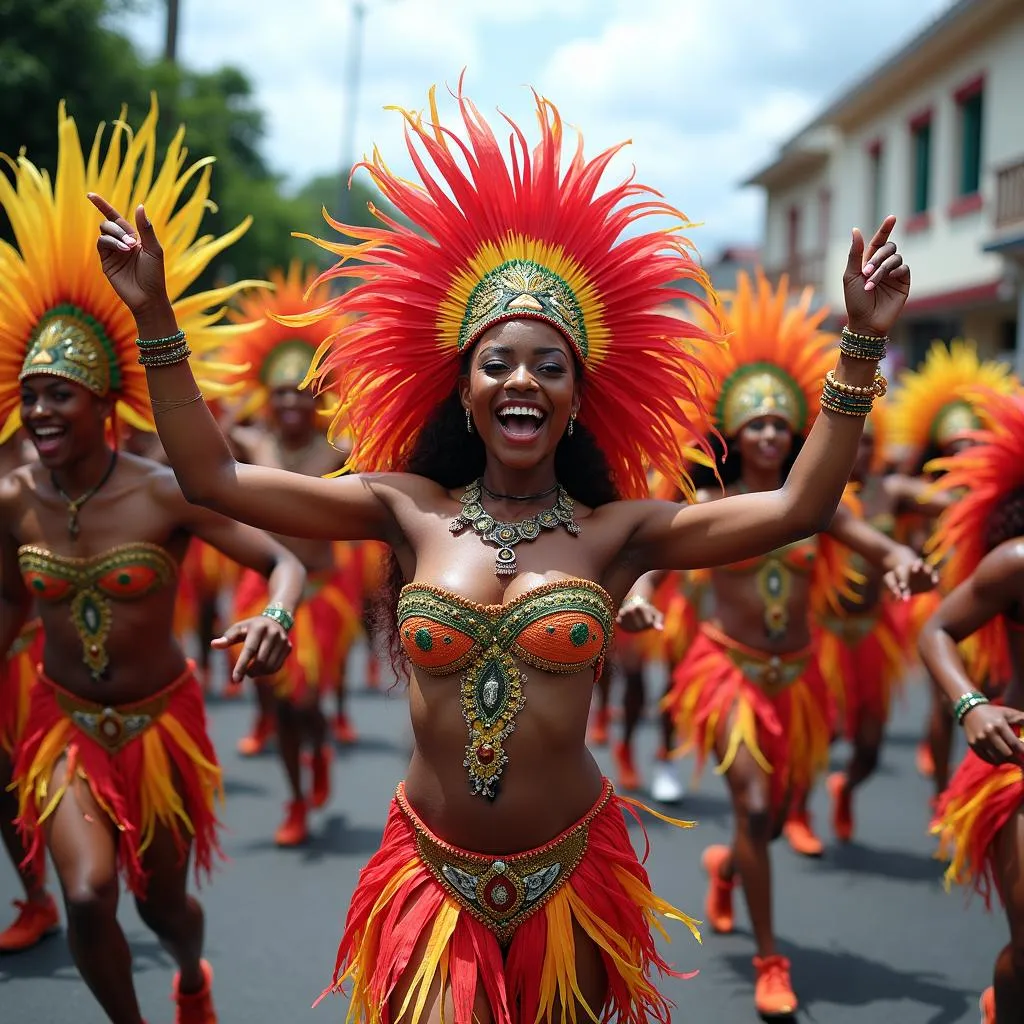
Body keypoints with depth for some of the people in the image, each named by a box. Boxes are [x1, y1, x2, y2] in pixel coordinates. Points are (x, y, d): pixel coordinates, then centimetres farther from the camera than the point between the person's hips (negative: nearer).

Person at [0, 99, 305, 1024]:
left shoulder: (166, 494, -20)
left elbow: (285, 559, -21)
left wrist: (275, 618, -40)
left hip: (159, 721, -1)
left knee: (161, 901, 14)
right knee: (89, 893, -19)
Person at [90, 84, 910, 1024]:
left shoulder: (616, 533, -6)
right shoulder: (411, 513, -3)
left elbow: (799, 507, -13)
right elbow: (213, 478, -5)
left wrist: (862, 345, -17)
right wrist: (154, 316, -9)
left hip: (569, 875, 0)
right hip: (432, 872, 0)